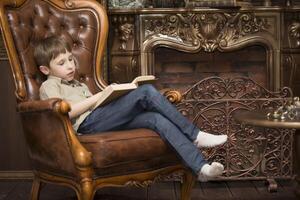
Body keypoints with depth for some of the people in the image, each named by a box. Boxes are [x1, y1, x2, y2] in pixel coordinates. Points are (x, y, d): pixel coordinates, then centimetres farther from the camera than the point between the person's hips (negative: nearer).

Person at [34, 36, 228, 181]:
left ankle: (201, 167, -28)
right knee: (147, 91, -20)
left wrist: (110, 96, 6)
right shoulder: (49, 86, 13)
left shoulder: (80, 85, 38)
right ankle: (195, 135, -15)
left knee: (158, 119, -20)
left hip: (103, 121, 7)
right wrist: (97, 97, -7)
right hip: (88, 123, -7)